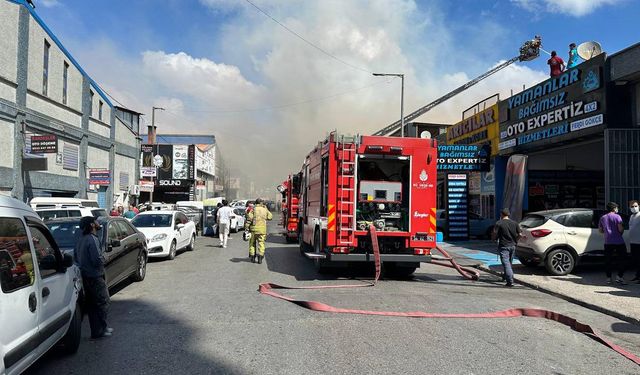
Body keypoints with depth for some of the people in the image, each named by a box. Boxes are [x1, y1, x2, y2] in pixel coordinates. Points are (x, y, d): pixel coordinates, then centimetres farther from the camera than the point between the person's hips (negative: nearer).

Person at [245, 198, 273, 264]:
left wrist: (246, 227, -7)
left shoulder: (253, 209, -2)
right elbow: (270, 217, 17)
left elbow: (249, 218, -10)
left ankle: (252, 257, 16)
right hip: (262, 229, 1)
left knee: (252, 243, 12)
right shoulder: (265, 209, 5)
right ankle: (260, 258, -3)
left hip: (254, 229, -1)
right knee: (261, 243, 4)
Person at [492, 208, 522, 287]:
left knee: (506, 263, -7)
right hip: (512, 246, 5)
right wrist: (514, 240, 18)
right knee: (509, 263, 20)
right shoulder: (514, 223, 5)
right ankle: (506, 277, 34)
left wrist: (496, 238, 8)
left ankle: (510, 281, -16)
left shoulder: (499, 223, -9)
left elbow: (494, 235, -14)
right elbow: (520, 235, 3)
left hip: (503, 246, -5)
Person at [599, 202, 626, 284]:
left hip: (607, 242, 4)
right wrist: (622, 230, 10)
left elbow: (600, 230, 13)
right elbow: (620, 229, -12)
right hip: (618, 242, -4)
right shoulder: (617, 217, -5)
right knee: (621, 259, 5)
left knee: (608, 260, 6)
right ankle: (619, 276, -1)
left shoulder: (603, 218, 10)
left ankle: (608, 278, 7)